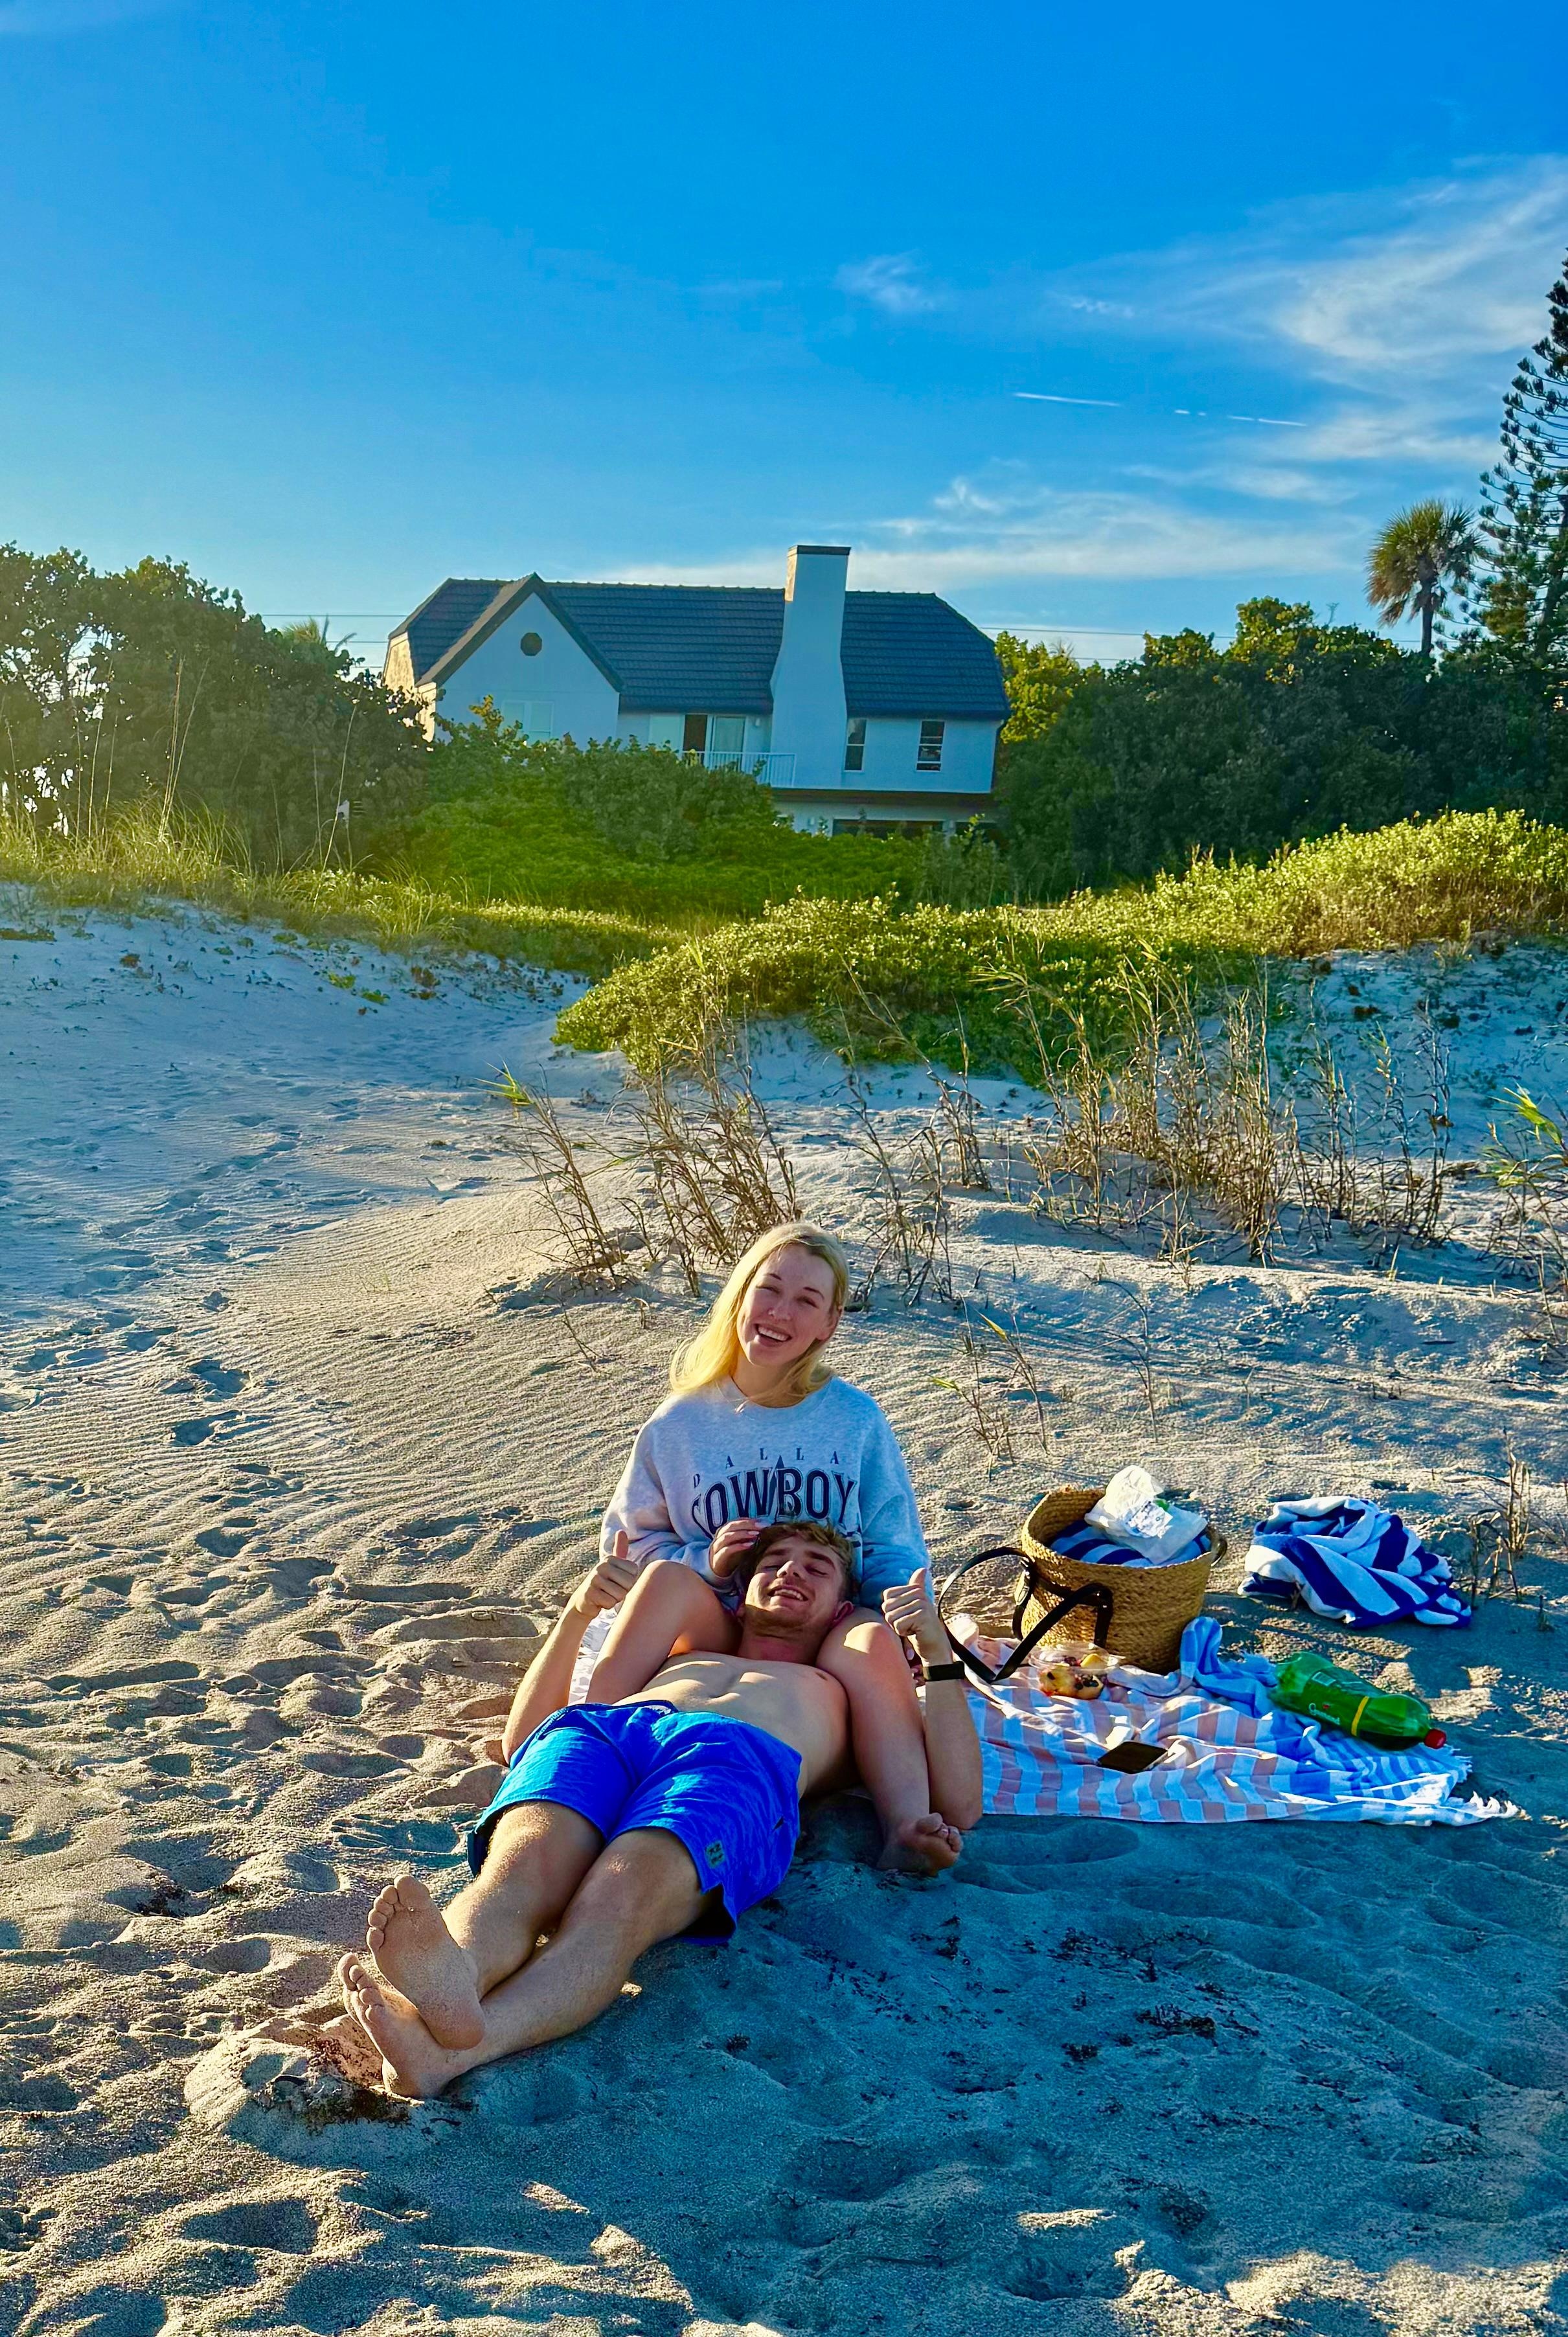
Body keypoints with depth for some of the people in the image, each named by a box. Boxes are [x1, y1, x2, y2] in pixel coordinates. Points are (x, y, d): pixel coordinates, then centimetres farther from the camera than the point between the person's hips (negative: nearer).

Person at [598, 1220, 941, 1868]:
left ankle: (908, 1827, -48)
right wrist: (706, 1564, -9)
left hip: (833, 1628, 0)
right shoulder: (680, 1425, 7)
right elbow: (629, 1541, 11)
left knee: (871, 1642, -36)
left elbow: (894, 1550, 9)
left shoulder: (857, 1419, 7)